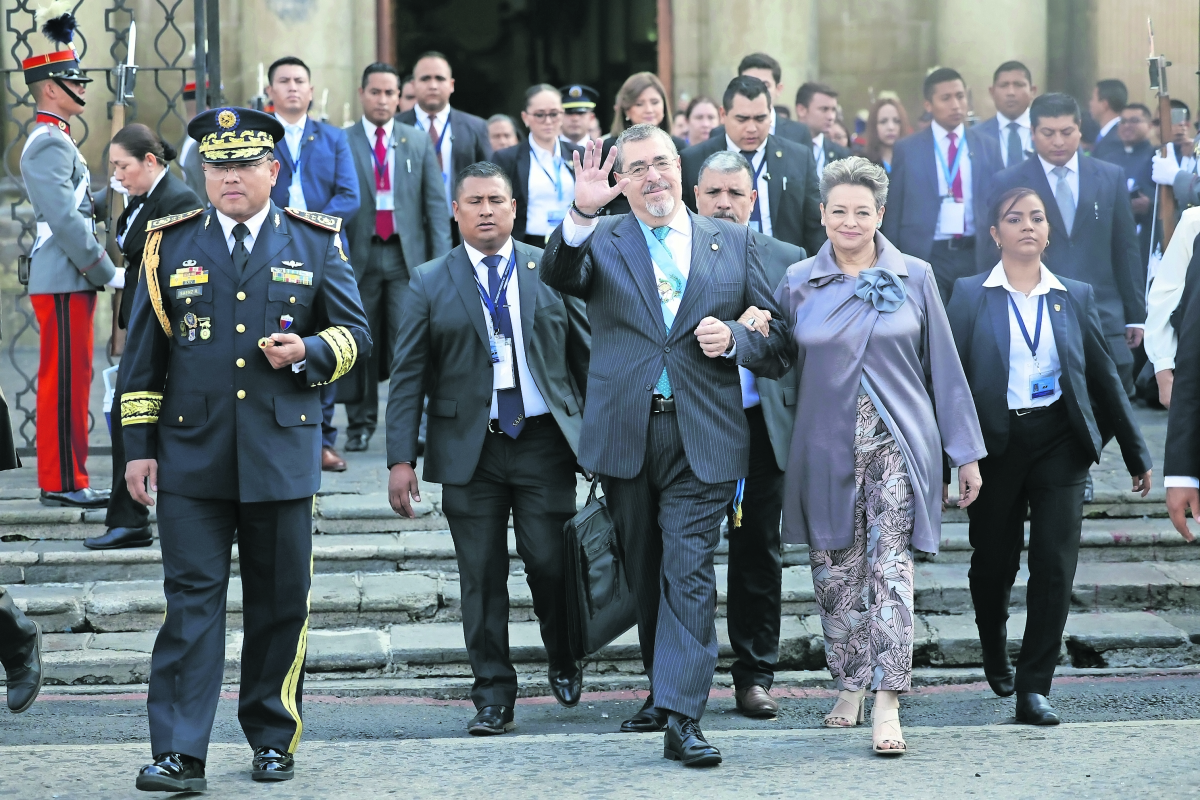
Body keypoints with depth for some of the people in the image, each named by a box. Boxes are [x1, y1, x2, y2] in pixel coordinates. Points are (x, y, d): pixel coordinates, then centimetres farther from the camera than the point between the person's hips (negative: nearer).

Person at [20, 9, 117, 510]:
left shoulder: (53, 139, 19)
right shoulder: (49, 143, -14)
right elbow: (64, 221, -20)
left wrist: (98, 268, 16)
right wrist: (107, 272, -15)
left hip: (69, 280, 10)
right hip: (63, 281, -10)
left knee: (69, 379, 11)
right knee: (64, 379, -7)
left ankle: (65, 478, 16)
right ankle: (62, 482, -5)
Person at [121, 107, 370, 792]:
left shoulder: (317, 242, 6)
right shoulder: (171, 244, 8)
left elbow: (356, 333, 7)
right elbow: (145, 353, 10)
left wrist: (308, 351, -14)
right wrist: (140, 444, 5)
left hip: (282, 454, 0)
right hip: (191, 453, 0)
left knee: (282, 602, 7)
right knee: (191, 600, -5)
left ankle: (275, 739, 21)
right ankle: (179, 754, -7)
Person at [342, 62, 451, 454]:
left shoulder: (419, 142, 10)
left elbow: (435, 203, 7)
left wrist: (441, 259, 0)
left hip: (406, 255, 1)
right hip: (359, 256, -1)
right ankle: (360, 424, 14)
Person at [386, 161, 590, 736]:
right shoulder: (431, 282, 6)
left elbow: (586, 353, 10)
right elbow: (408, 376, 4)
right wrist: (401, 458, -2)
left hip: (545, 441, 0)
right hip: (469, 448, 0)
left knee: (550, 563, -4)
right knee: (481, 577, 1)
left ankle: (564, 661, 24)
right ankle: (493, 696, 10)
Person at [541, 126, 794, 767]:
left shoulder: (733, 242, 9)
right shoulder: (601, 241, 6)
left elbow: (777, 339, 11)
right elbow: (559, 277, -17)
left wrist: (734, 338, -10)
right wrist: (581, 214, -35)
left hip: (702, 436, -1)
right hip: (624, 433, 1)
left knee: (689, 573, -9)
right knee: (645, 575, 13)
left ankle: (682, 717, -12)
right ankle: (664, 688, 28)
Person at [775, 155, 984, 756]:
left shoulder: (914, 278, 4)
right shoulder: (797, 284, 5)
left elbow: (943, 366, 6)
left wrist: (966, 453, 5)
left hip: (898, 445, -2)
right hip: (826, 451, 2)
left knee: (890, 571, -10)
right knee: (836, 573, 6)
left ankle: (887, 706, -13)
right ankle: (850, 687, 21)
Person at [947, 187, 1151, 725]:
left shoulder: (1075, 296, 8)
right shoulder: (970, 296, 2)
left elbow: (1104, 375, 12)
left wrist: (1136, 453, 14)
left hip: (1060, 441, 1)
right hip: (996, 440, -1)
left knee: (1055, 564, -10)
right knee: (993, 562, 9)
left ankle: (1033, 689, -5)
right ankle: (995, 654, 39)